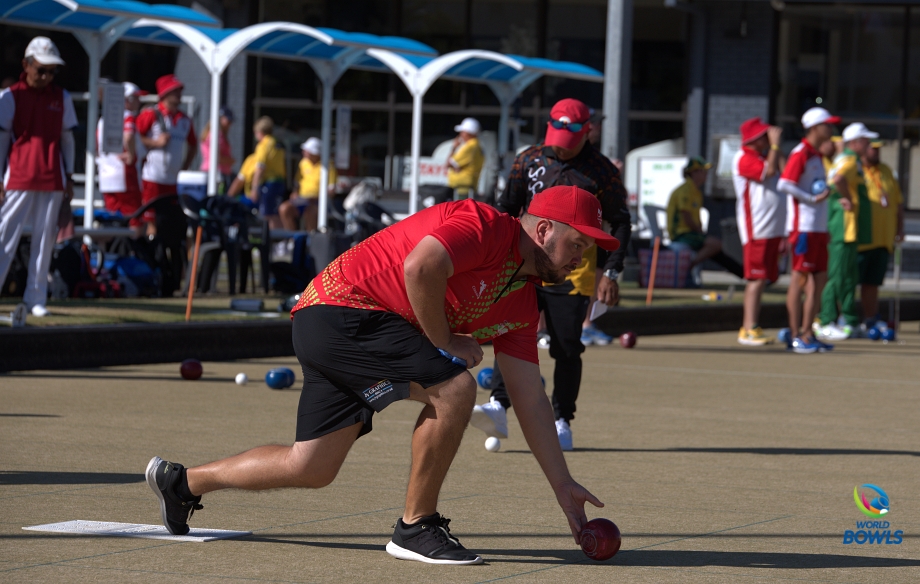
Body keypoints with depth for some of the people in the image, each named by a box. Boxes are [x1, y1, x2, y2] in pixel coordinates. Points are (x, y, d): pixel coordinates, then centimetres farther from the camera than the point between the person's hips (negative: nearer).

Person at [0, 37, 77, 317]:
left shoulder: (62, 98, 9)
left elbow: (67, 138, 13)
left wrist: (69, 176, 9)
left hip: (52, 181, 3)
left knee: (45, 239, 3)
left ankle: (36, 297, 7)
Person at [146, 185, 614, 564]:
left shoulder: (523, 301, 12)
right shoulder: (485, 226, -14)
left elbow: (529, 398, 13)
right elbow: (420, 267, -32)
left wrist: (562, 484, 9)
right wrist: (445, 344, -18)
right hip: (341, 312, -10)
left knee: (311, 469, 10)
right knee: (453, 389, -23)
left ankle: (182, 481, 30)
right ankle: (416, 527, -9)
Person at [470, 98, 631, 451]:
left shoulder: (602, 172, -2)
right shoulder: (529, 160, 6)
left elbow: (620, 223, 4)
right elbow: (506, 208, 13)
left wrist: (611, 273, -4)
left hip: (574, 272, -2)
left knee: (566, 349, -3)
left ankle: (562, 421, 7)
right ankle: (499, 407, -22)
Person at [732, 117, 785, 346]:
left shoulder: (767, 155, 20)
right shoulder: (744, 158, -8)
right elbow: (768, 171, -21)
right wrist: (775, 144, -14)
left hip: (774, 228, 9)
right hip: (756, 229, -9)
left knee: (762, 279, 8)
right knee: (757, 279, -11)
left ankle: (750, 328, 11)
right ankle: (749, 329, -11)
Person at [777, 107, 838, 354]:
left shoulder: (816, 155, 19)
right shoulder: (801, 153, -10)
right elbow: (784, 184, -22)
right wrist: (812, 198, -19)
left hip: (818, 228, 9)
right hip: (803, 226, -9)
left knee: (819, 279, 8)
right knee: (800, 278, -6)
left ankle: (807, 334, 13)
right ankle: (795, 336, -3)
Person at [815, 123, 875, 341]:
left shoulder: (841, 159, 20)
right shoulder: (850, 159, -13)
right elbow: (839, 179, -33)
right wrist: (849, 201, -20)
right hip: (845, 226, -11)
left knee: (849, 275, 13)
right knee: (838, 274, -9)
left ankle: (850, 322, 18)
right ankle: (826, 323, -8)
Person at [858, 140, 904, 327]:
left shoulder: (886, 171, 18)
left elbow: (898, 200, 22)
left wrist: (900, 227, 15)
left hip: (883, 239, 6)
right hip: (860, 239, -6)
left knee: (872, 283, 10)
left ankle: (870, 320, 14)